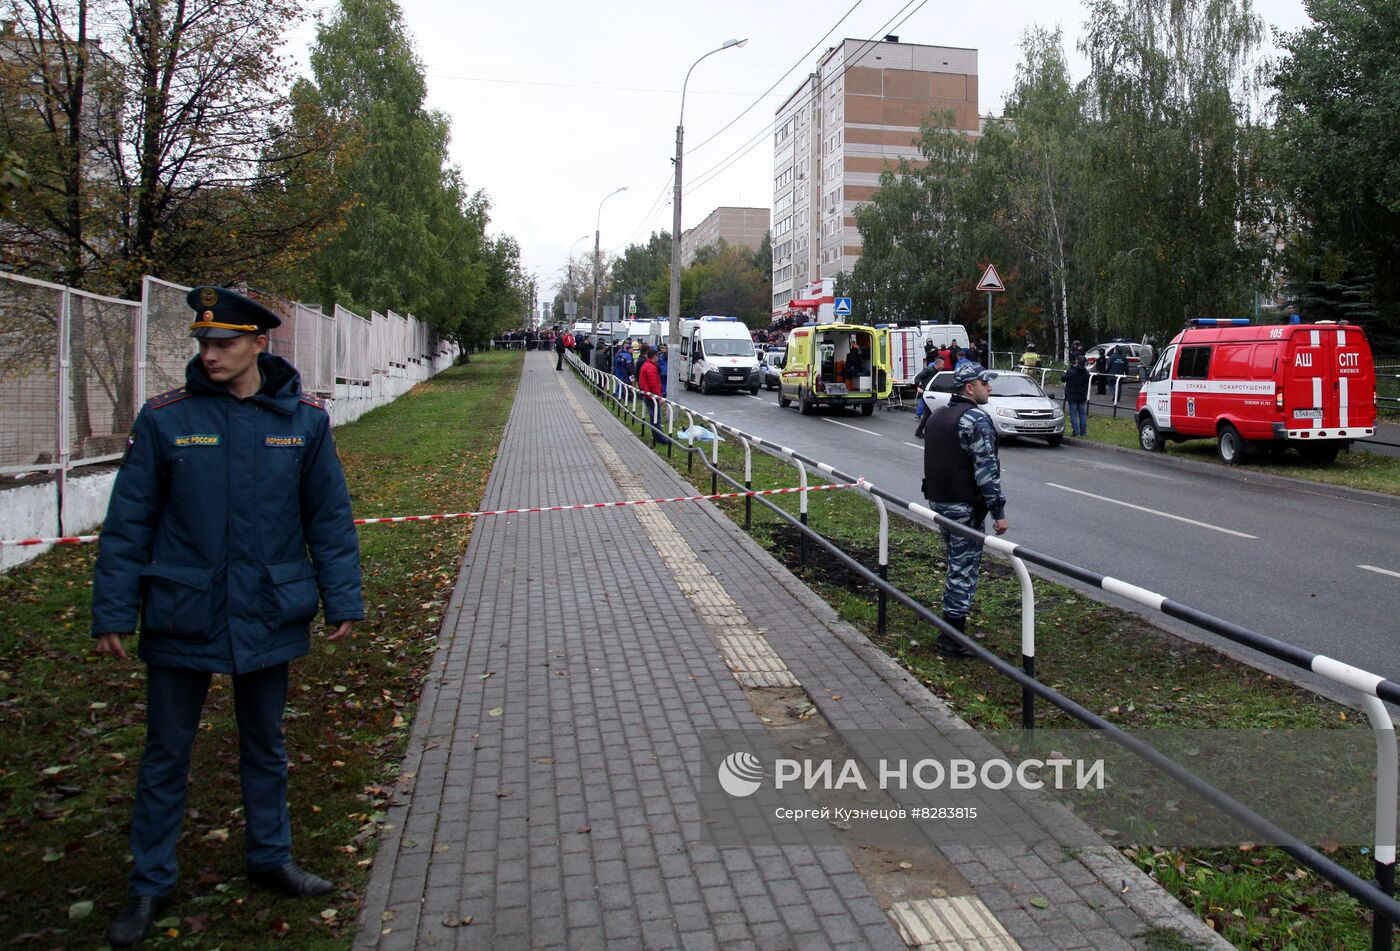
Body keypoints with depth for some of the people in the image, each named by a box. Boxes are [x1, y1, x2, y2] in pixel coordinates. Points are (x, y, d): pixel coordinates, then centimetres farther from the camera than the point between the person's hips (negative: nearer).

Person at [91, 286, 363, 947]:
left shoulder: (304, 420, -5)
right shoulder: (164, 419, -8)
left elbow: (329, 518, 2)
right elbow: (128, 522, -2)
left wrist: (342, 601, 0)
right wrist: (113, 613, -3)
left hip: (267, 617, 1)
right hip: (180, 617, -1)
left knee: (266, 746, 18)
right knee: (166, 754, 11)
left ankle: (269, 858, 36)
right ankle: (149, 883, 28)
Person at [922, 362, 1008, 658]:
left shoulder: (937, 415, 12)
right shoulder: (976, 419, -16)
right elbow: (986, 470, -20)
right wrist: (999, 512, -17)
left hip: (938, 499, 9)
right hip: (965, 506, -9)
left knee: (957, 563, 20)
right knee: (964, 568, -2)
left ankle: (951, 620, 27)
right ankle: (952, 639, 1)